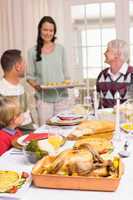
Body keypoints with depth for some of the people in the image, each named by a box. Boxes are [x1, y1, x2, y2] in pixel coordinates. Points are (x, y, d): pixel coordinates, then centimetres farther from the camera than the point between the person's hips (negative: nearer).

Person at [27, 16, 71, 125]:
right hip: (43, 97, -2)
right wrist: (35, 85, -15)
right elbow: (30, 76, 4)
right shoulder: (33, 51, 1)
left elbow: (65, 72, 11)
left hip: (61, 96, 2)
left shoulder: (60, 49, 6)